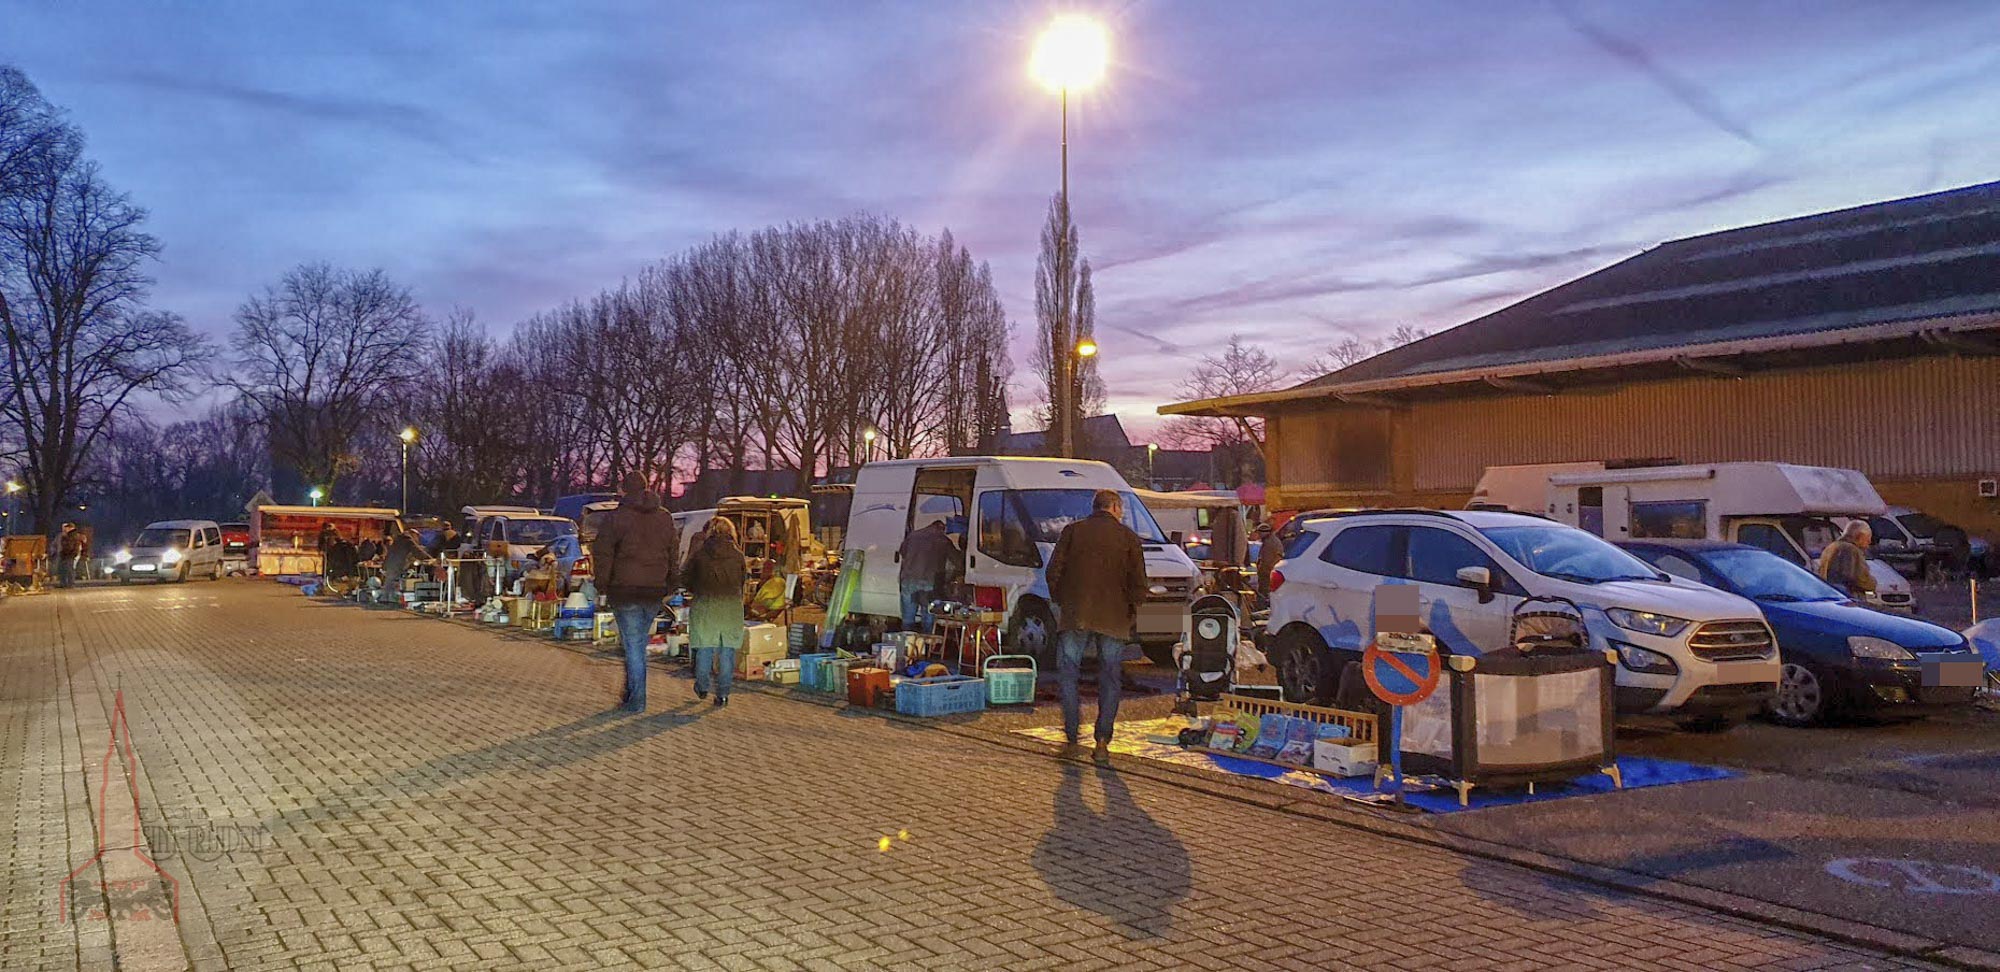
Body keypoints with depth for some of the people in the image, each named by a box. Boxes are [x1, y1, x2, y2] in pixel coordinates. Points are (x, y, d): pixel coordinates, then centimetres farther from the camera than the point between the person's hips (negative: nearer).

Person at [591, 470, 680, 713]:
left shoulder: (617, 517, -6)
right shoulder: (665, 517, 9)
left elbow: (602, 552, -9)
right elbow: (674, 554, 12)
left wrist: (602, 585, 1)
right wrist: (670, 586, 17)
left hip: (625, 591, -4)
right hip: (655, 592, 4)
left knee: (633, 645, 0)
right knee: (639, 642, 17)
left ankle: (637, 701, 3)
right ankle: (631, 693, 23)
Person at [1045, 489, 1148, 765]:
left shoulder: (1072, 531, 6)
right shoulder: (1128, 537, 4)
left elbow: (1053, 571, 2)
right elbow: (1139, 582, 0)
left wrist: (1061, 602, 13)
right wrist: (1130, 612, 13)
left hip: (1074, 617, 0)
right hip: (1113, 620, 0)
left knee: (1068, 675, 10)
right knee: (1109, 680, 10)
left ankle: (1071, 739, 6)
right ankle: (1102, 742, 6)